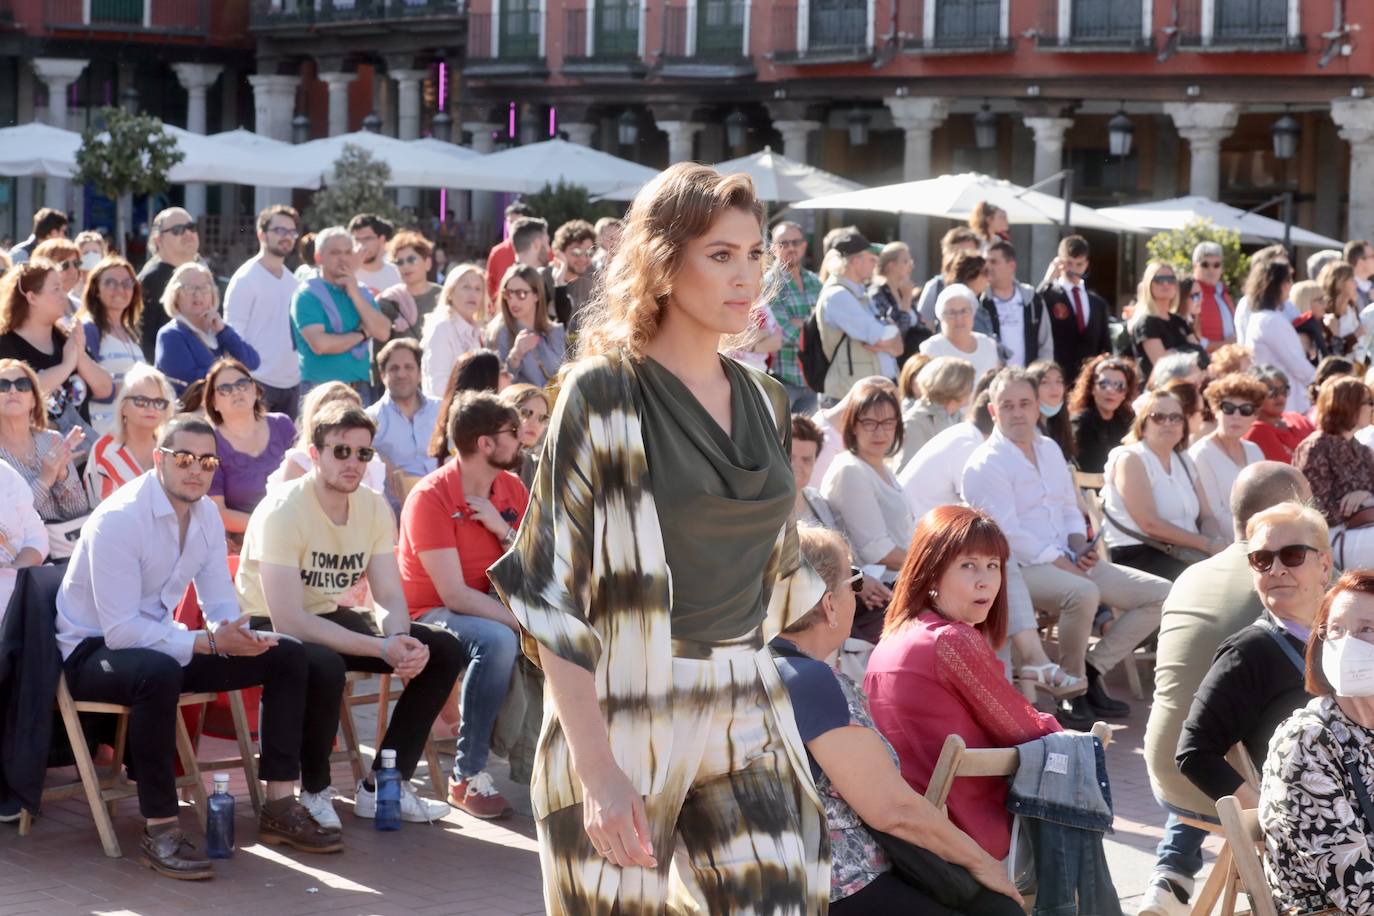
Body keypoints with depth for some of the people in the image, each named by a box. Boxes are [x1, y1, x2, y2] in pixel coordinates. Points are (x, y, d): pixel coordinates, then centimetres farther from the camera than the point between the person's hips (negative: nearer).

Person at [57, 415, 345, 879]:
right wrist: (208, 641, -32)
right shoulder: (119, 519, -24)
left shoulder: (205, 515, 0)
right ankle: (160, 829, -33)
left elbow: (221, 603, 4)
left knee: (288, 657, -1)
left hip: (156, 640, 8)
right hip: (91, 650, -8)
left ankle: (280, 806, 1)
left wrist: (235, 634, -21)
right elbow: (120, 630, -29)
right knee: (158, 672, -42)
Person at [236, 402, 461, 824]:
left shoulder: (374, 507, -4)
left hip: (332, 618, 7)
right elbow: (289, 622, -30)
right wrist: (382, 648, -33)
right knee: (324, 664, -40)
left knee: (443, 650, -7)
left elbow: (390, 598, -3)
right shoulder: (283, 512, -25)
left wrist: (401, 640, -28)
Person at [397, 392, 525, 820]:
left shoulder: (512, 489, 3)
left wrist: (502, 528, -15)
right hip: (430, 614, -7)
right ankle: (468, 777, -26)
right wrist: (521, 621, -26)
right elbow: (454, 595, -23)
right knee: (497, 640, -36)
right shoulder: (431, 497, -17)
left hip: (487, 607, 7)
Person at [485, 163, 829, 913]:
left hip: (745, 724, 5)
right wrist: (596, 769, -19)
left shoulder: (764, 402, 9)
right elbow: (553, 592, -12)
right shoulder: (603, 395, -8)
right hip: (624, 717, -5)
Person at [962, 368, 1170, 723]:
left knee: (1159, 594, -2)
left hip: (1068, 562, 8)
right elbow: (1008, 534, -15)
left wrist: (1080, 545, 1)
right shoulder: (985, 464, -7)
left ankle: (1092, 670, -1)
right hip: (1020, 568, -8)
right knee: (1083, 593, -39)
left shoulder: (1050, 450, 18)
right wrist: (1064, 564, -17)